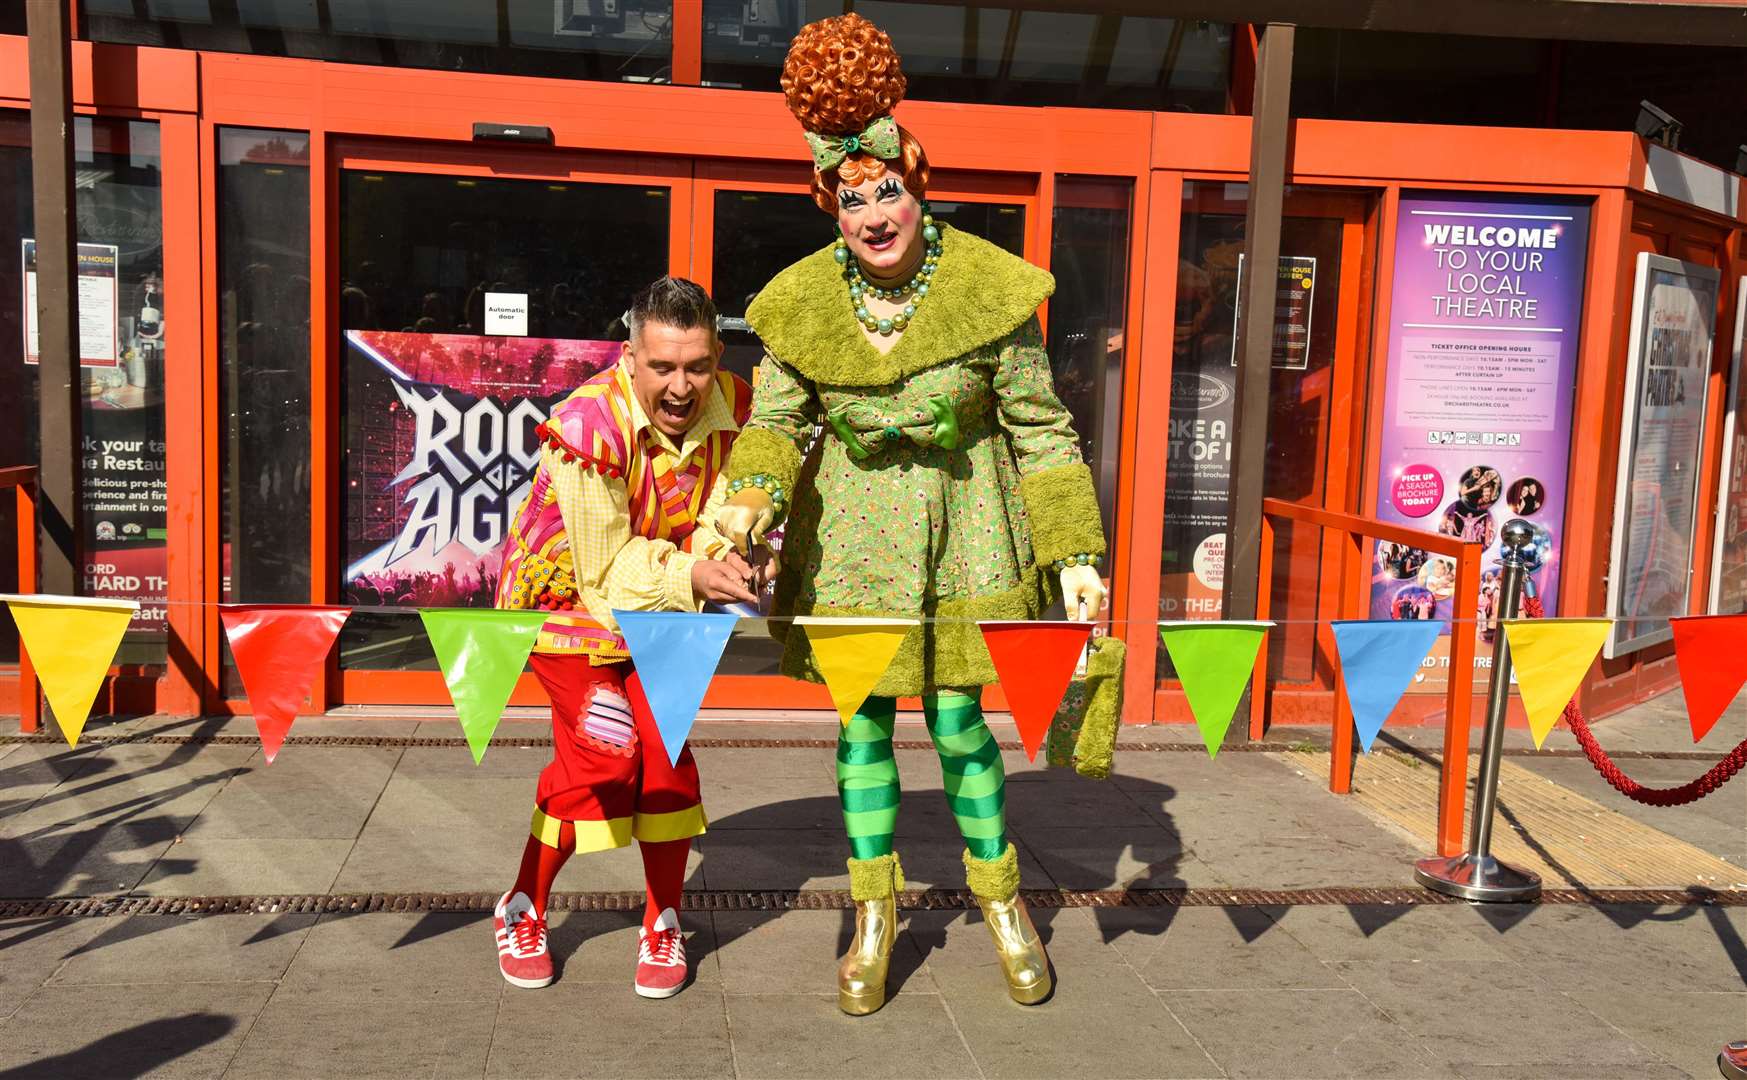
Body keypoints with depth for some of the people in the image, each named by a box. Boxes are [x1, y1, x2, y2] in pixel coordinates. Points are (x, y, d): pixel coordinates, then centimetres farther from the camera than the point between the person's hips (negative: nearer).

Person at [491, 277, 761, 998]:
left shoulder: (732, 406, -16)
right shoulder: (589, 424, -31)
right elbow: (607, 567, -27)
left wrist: (725, 558, -33)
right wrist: (690, 574, -41)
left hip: (664, 598, 5)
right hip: (571, 590, -4)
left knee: (666, 750, -1)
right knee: (600, 751, -12)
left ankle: (663, 927, 18)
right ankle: (522, 911, 13)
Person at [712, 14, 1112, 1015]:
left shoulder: (990, 291, -13)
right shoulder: (802, 303, -8)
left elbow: (1040, 427, -8)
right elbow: (777, 419, -1)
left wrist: (1076, 551, -10)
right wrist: (752, 495, -23)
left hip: (961, 529, -2)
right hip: (852, 531, 2)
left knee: (959, 720, 4)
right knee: (863, 720, 9)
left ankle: (1003, 897, 30)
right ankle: (876, 912, 29)